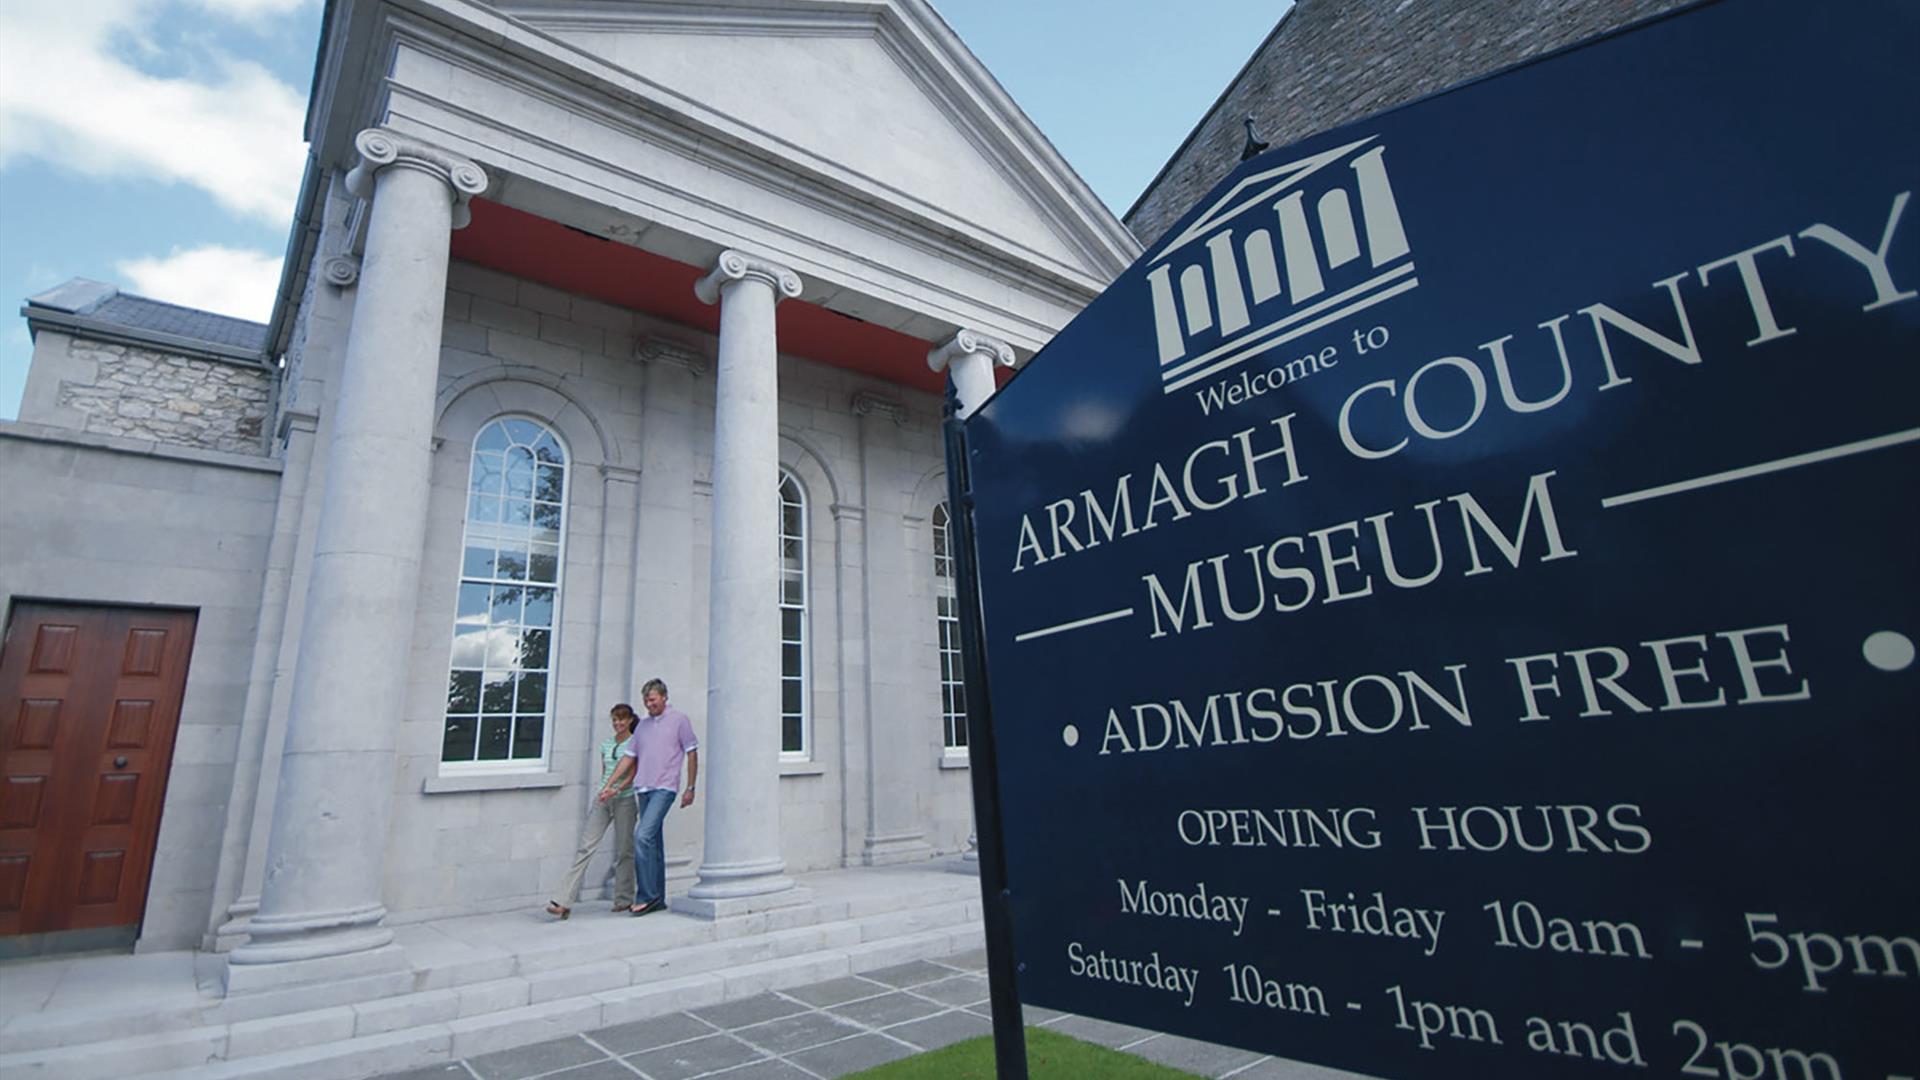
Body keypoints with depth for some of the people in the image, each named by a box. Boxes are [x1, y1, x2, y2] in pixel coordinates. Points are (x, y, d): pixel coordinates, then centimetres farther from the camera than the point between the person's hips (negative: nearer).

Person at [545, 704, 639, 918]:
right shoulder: (606, 743, 14)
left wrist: (617, 789, -23)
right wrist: (603, 790, 15)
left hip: (624, 800, -4)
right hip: (602, 800, 4)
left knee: (623, 850, 2)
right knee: (586, 847, -5)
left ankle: (624, 898, 15)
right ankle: (565, 902, -7)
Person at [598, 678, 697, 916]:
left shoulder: (679, 720, 1)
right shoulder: (642, 725, 17)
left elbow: (692, 754, 1)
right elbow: (629, 757, 18)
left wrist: (690, 788, -1)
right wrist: (609, 785, 11)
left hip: (664, 788, -6)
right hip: (643, 789, 6)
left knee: (643, 836, -18)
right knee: (653, 842, 10)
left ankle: (647, 895, -11)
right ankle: (657, 898, 17)